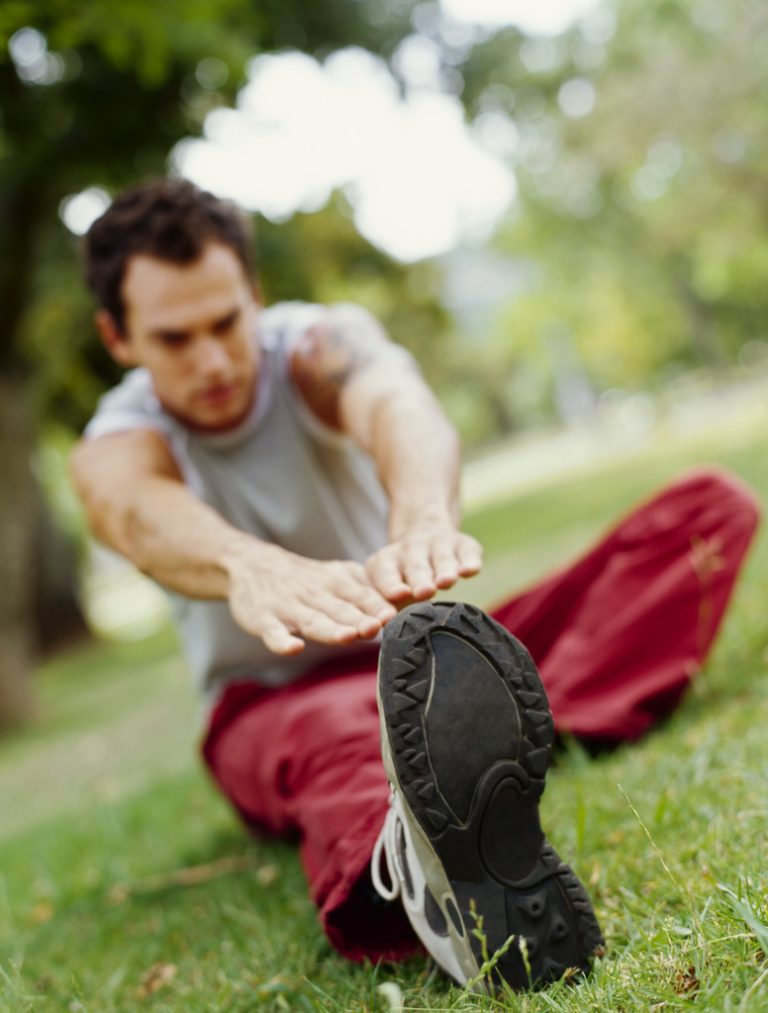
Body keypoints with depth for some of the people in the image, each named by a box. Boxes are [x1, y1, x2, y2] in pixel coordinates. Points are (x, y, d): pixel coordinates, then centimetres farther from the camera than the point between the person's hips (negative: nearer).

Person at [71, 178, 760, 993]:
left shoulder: (317, 346, -8)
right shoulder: (113, 450, -10)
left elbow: (393, 403, -35)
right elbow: (146, 517, -37)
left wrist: (424, 519, -61)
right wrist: (252, 567, -63)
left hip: (429, 652, 3)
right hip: (277, 701, -2)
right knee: (331, 741, -42)